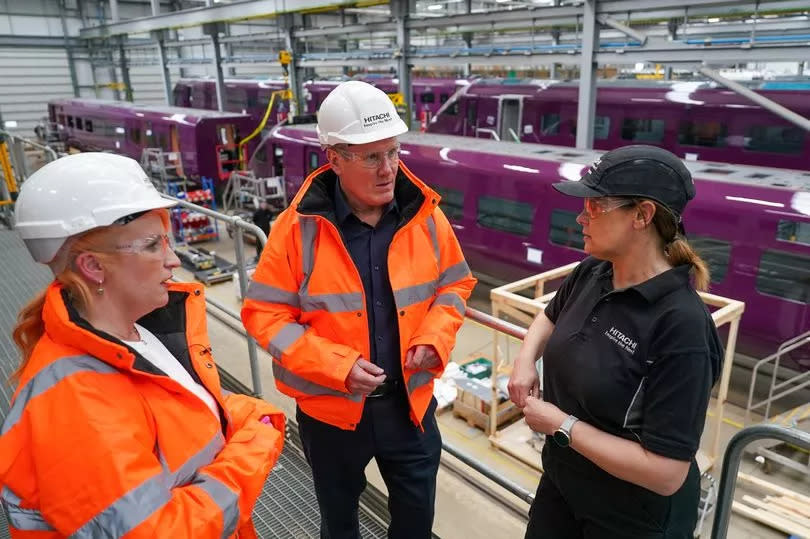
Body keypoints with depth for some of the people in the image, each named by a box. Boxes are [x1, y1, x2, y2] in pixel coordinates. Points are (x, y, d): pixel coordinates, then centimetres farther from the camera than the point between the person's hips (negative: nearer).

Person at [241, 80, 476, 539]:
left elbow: (455, 284, 5)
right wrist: (337, 365, -23)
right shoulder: (298, 227, -17)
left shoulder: (425, 216, -8)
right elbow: (264, 313, -13)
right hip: (330, 406, -1)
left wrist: (433, 340, -13)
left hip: (410, 400, 2)